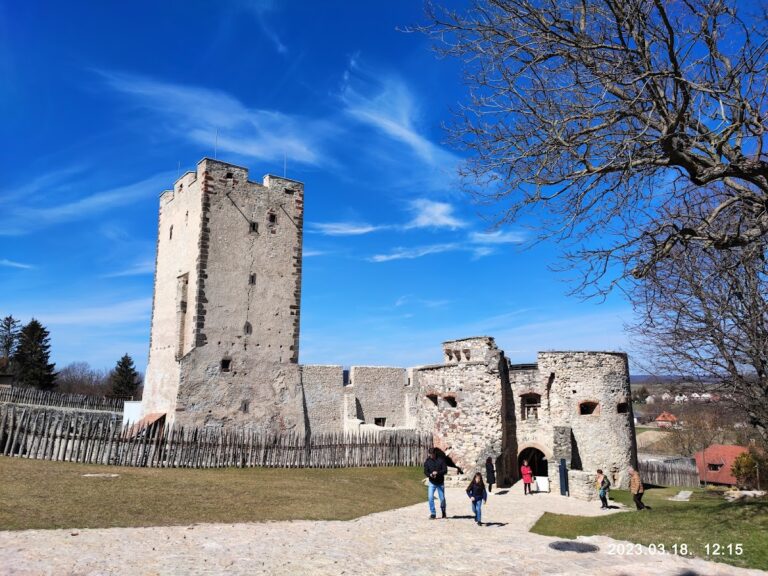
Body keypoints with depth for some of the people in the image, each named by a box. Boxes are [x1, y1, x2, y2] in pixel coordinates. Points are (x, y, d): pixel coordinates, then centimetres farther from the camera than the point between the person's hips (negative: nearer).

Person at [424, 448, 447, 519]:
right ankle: (433, 514, 0)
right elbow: (425, 472, -4)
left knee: (442, 498, 7)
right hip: (431, 483, 0)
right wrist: (430, 475, -26)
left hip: (440, 482, 0)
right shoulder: (427, 462, -1)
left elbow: (445, 470, -10)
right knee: (430, 497, -13)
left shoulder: (441, 460, -5)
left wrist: (437, 473, -26)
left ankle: (443, 512, 32)